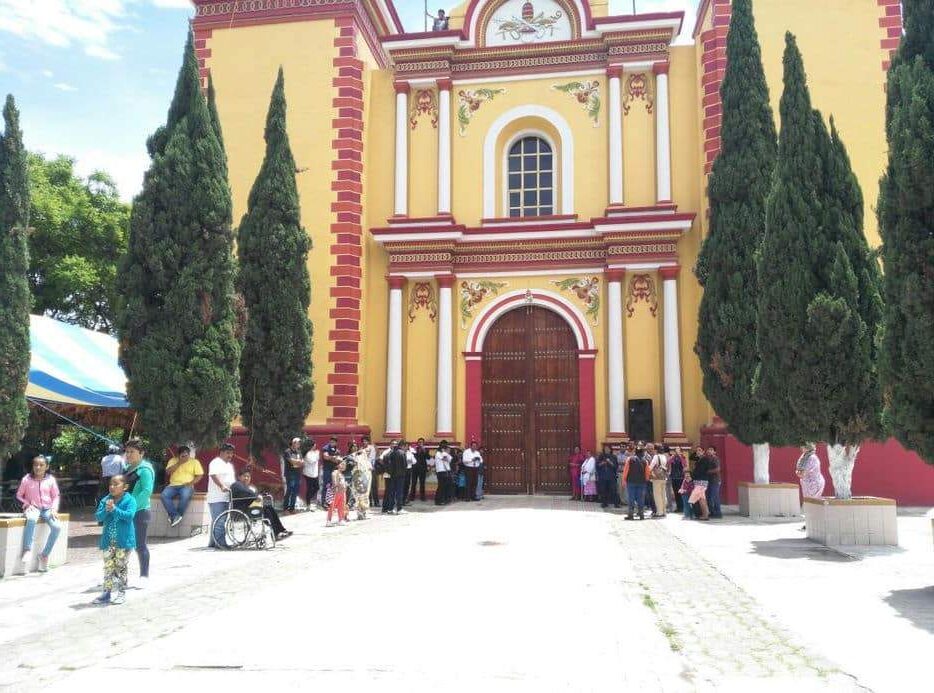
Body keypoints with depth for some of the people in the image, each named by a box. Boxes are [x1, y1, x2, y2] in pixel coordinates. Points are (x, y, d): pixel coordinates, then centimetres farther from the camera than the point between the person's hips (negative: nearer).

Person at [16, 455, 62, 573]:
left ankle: (45, 555, -9)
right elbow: (19, 495, 8)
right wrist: (27, 505, -9)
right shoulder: (26, 479, 0)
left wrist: (54, 508, -5)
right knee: (31, 519, -40)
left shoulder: (51, 480, 2)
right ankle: (27, 551, -36)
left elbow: (56, 496, 10)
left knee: (57, 527, -25)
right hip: (33, 508, -2)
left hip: (47, 509, 2)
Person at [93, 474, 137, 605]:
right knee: (108, 567, 7)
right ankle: (107, 592, 15)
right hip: (108, 541, 4)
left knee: (121, 566, 4)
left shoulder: (129, 500, -8)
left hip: (123, 540, -4)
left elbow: (130, 515, -20)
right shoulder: (105, 500, 5)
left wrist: (114, 509, -25)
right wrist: (106, 510, -21)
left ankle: (121, 593, 14)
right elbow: (98, 517, -2)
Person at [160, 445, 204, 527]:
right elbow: (168, 472, -3)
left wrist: (191, 482, -13)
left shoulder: (195, 462, 7)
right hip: (173, 485, 2)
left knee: (185, 495, -37)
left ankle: (174, 516, -18)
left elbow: (200, 475, 2)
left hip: (186, 486, -2)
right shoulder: (173, 460, 12)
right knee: (163, 495, -28)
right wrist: (179, 463, -9)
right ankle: (175, 515, -22)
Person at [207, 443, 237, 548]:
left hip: (227, 497, 9)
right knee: (219, 521, -11)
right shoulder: (216, 463, -6)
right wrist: (222, 486, -34)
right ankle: (220, 543, -12)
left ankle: (213, 543, 14)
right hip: (217, 498, -9)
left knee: (217, 521, 11)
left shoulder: (230, 465, 23)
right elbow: (214, 476, -21)